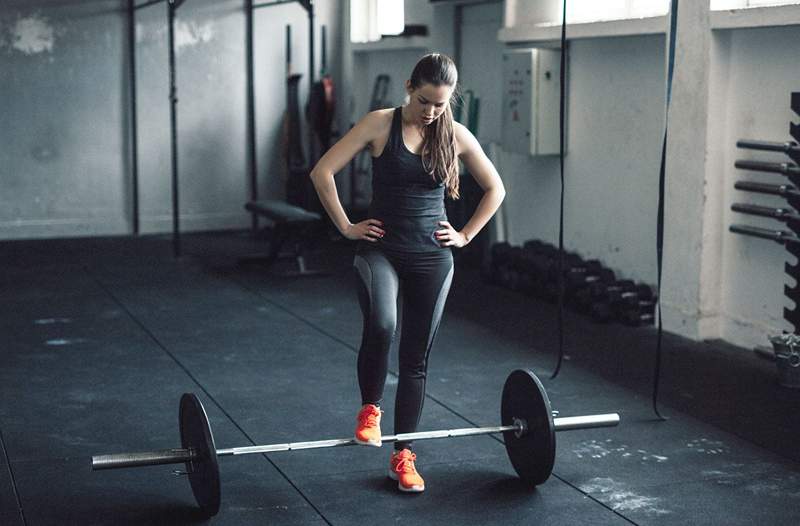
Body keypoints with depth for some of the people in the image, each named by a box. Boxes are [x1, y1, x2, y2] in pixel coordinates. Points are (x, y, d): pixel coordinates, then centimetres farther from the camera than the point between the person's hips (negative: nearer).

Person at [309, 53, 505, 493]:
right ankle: (369, 409, -2)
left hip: (432, 258, 3)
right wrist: (346, 228, -8)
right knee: (380, 326, -30)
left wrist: (466, 235, 7)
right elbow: (322, 171, -8)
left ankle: (402, 456, 19)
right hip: (380, 250, -3)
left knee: (416, 357, 6)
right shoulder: (380, 124, -6)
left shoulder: (457, 136, 2)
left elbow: (495, 189, 14)